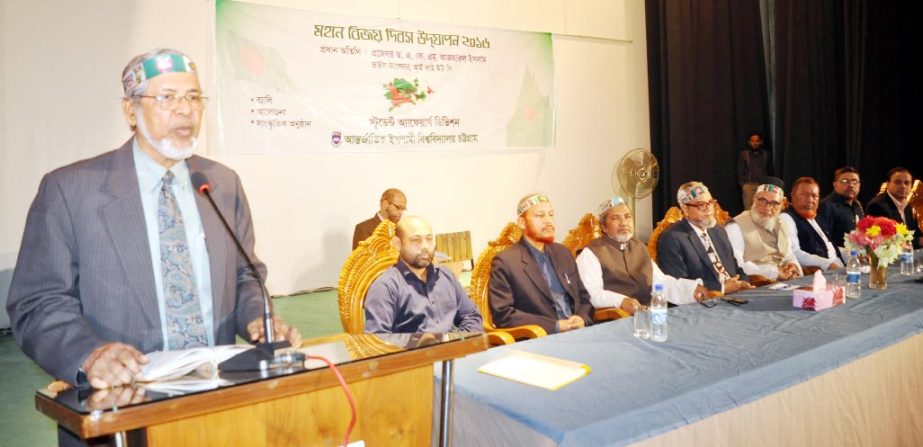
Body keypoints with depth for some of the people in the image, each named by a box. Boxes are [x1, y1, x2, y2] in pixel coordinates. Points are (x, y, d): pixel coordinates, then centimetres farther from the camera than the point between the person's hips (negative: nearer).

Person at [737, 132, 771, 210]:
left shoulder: (766, 154, 10)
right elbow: (740, 170, 4)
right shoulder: (743, 154, 4)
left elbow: (769, 170, 15)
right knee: (749, 209, -5)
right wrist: (742, 184, -3)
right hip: (749, 185, -2)